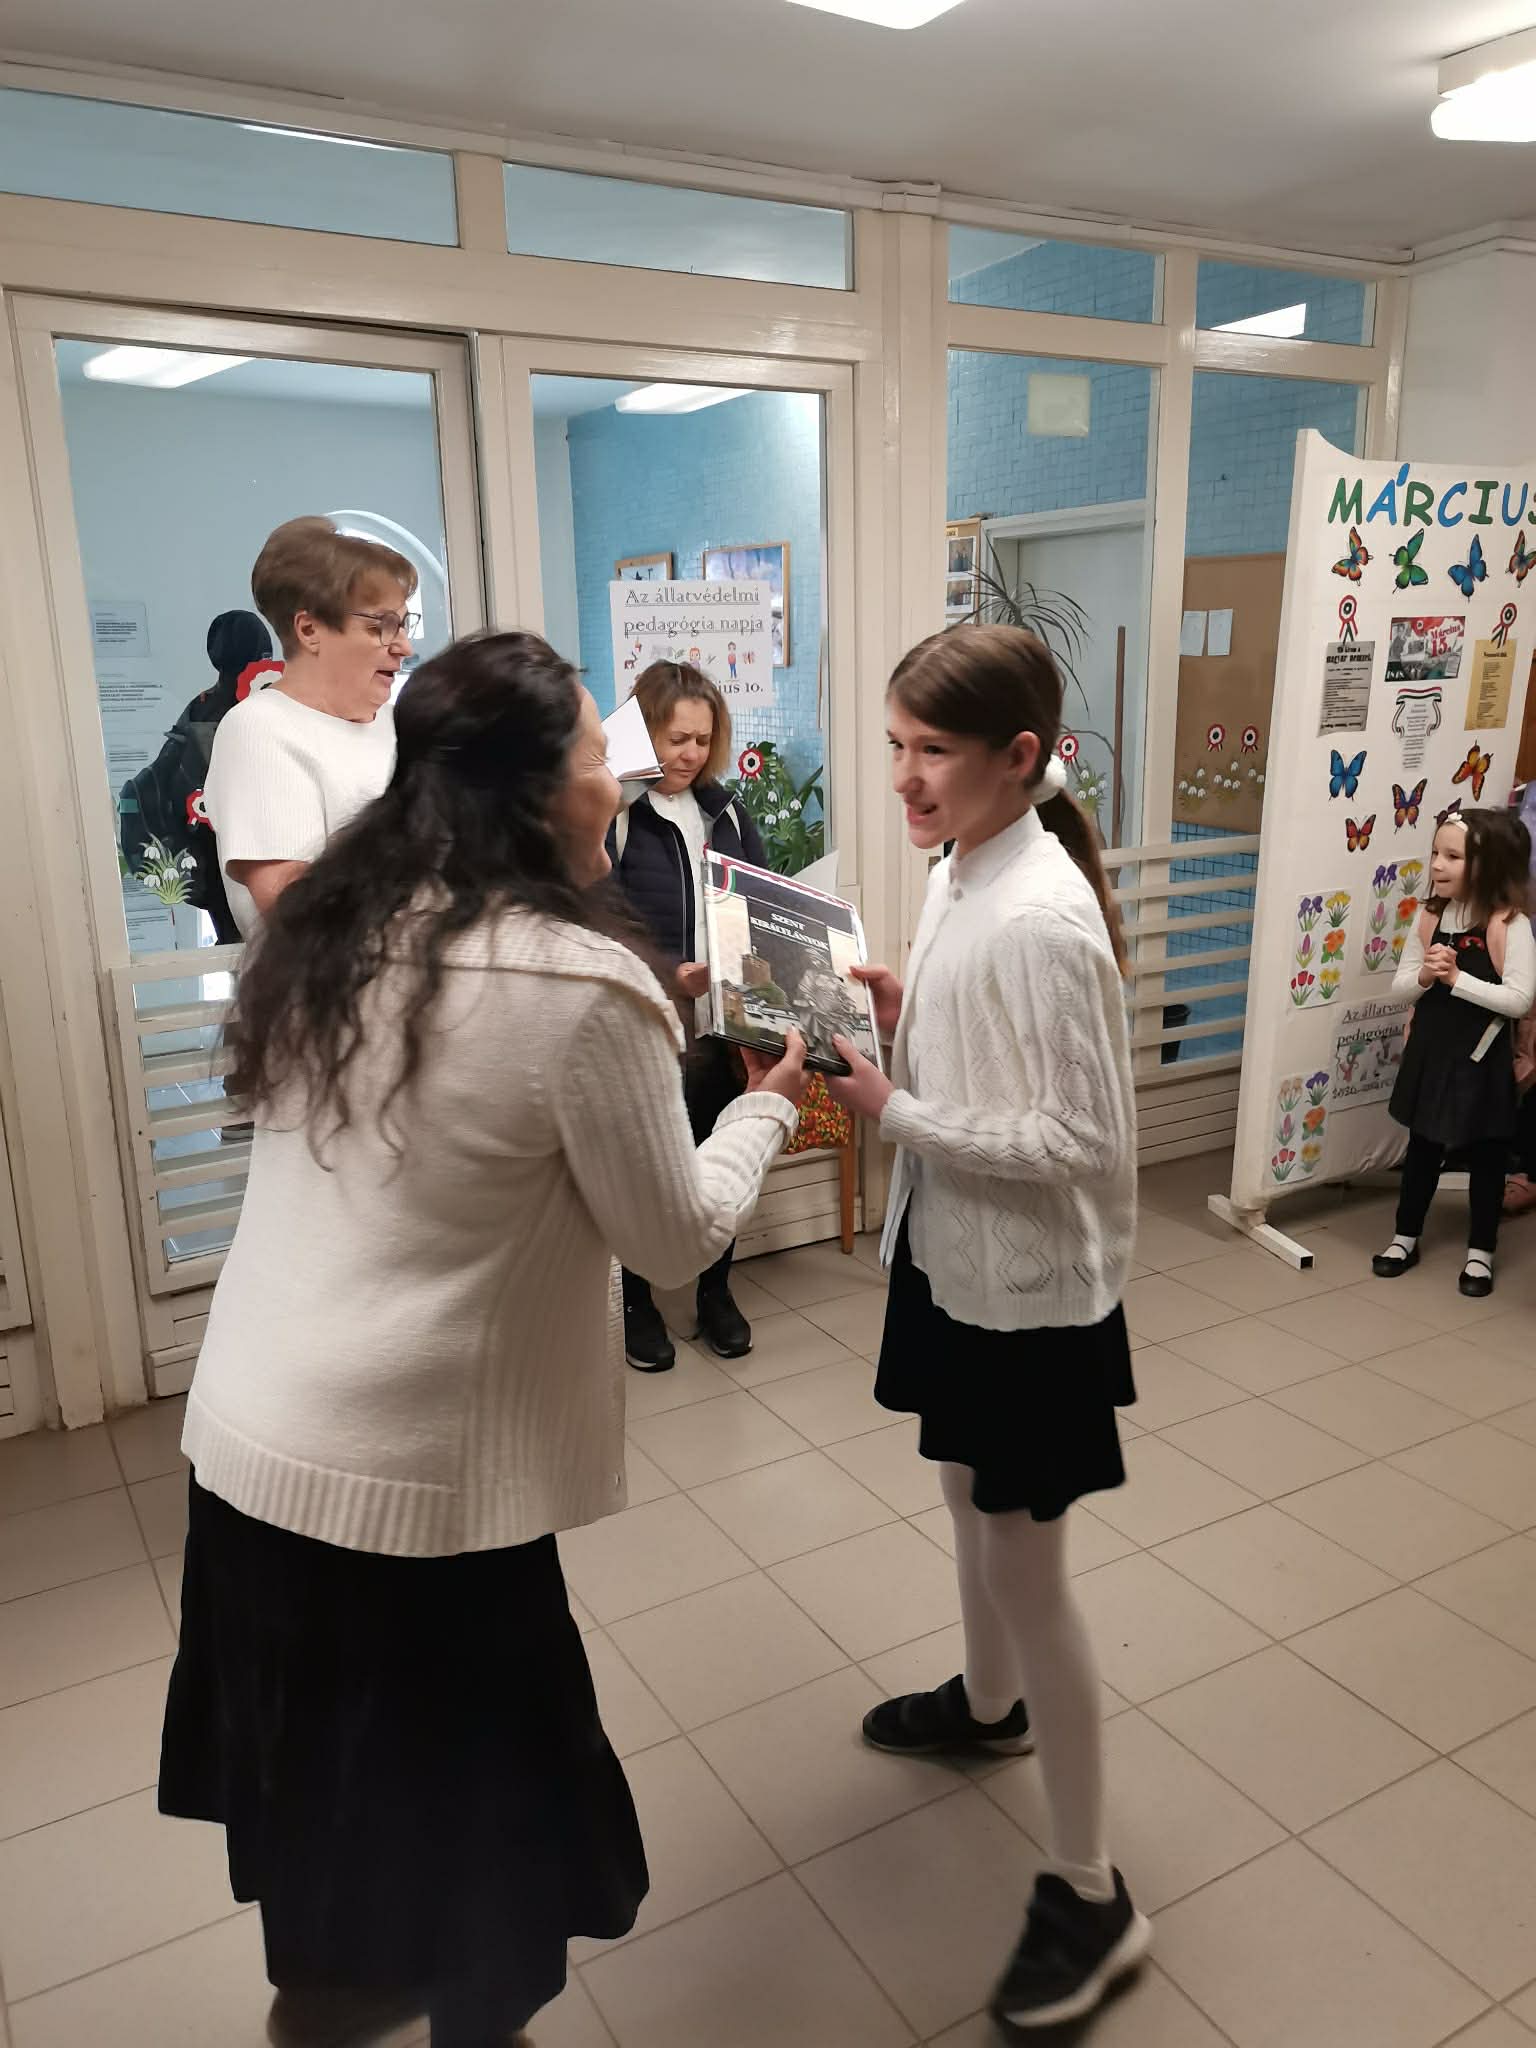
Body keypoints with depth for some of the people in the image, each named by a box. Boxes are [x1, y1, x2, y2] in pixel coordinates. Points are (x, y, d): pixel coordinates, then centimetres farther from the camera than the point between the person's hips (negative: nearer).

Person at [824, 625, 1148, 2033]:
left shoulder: (1041, 917, -26)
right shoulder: (961, 874, 1)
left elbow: (1080, 1137, -25)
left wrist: (892, 1112, -24)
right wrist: (901, 1014, -4)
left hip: (1031, 1286, -9)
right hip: (955, 1257, 9)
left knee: (1024, 1564, 3)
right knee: (970, 1504, 27)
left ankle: (1093, 1897, 24)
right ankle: (990, 1705, 54)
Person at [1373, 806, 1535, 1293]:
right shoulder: (1430, 918, -1)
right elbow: (1399, 989, 1)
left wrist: (1457, 979, -26)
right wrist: (1424, 977, -19)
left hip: (1482, 1061, -4)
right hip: (1430, 1053, 4)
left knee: (1486, 1157, 11)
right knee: (1421, 1149, 17)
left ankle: (1480, 1252, 26)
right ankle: (1405, 1239, 32)